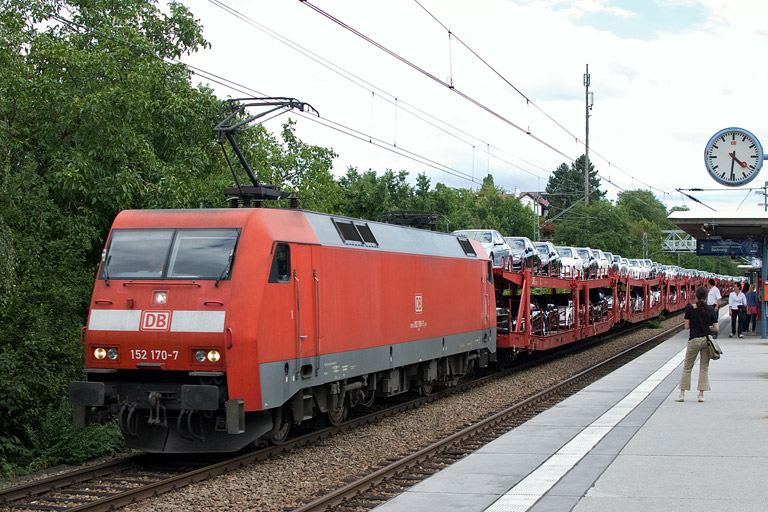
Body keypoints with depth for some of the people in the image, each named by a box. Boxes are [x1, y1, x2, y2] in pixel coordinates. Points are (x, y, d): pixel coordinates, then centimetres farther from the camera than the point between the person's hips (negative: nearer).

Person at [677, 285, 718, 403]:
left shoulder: (689, 308, -7)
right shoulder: (710, 310, -2)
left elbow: (687, 326, -5)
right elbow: (716, 328, -2)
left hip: (694, 340, -2)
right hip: (706, 340, 2)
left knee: (687, 367, 8)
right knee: (704, 368, 10)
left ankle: (682, 393, 7)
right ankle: (701, 394, 6)